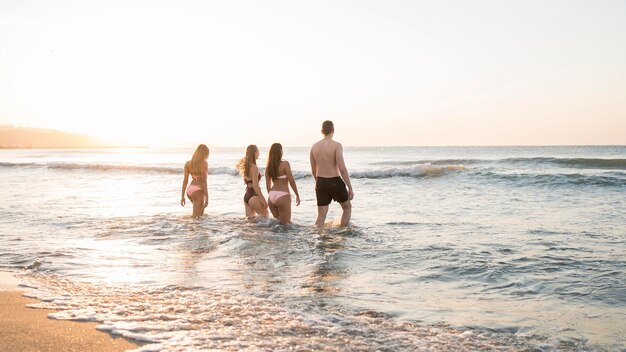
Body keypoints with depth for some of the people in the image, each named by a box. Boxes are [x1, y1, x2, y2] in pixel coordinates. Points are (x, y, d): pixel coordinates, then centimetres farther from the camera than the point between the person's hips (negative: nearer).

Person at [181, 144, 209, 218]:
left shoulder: (188, 163, 6)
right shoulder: (204, 163, -11)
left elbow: (185, 180, 5)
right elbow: (204, 181, -15)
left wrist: (182, 196, 8)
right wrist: (207, 198, -13)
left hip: (189, 191, 7)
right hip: (199, 191, -7)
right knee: (196, 218, -6)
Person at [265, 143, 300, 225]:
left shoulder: (268, 167, 7)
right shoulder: (285, 164, -9)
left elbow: (268, 184, 12)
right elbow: (291, 181, -10)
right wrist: (297, 195, -1)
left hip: (271, 196, 6)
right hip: (283, 196, -6)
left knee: (278, 221, 22)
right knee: (285, 224, 3)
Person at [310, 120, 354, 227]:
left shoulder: (314, 147, 5)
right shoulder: (336, 145, -12)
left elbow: (313, 170, 13)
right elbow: (342, 168, -18)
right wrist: (350, 188, -13)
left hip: (320, 182, 4)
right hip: (335, 182, -4)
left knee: (321, 215, 9)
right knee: (347, 207, 20)